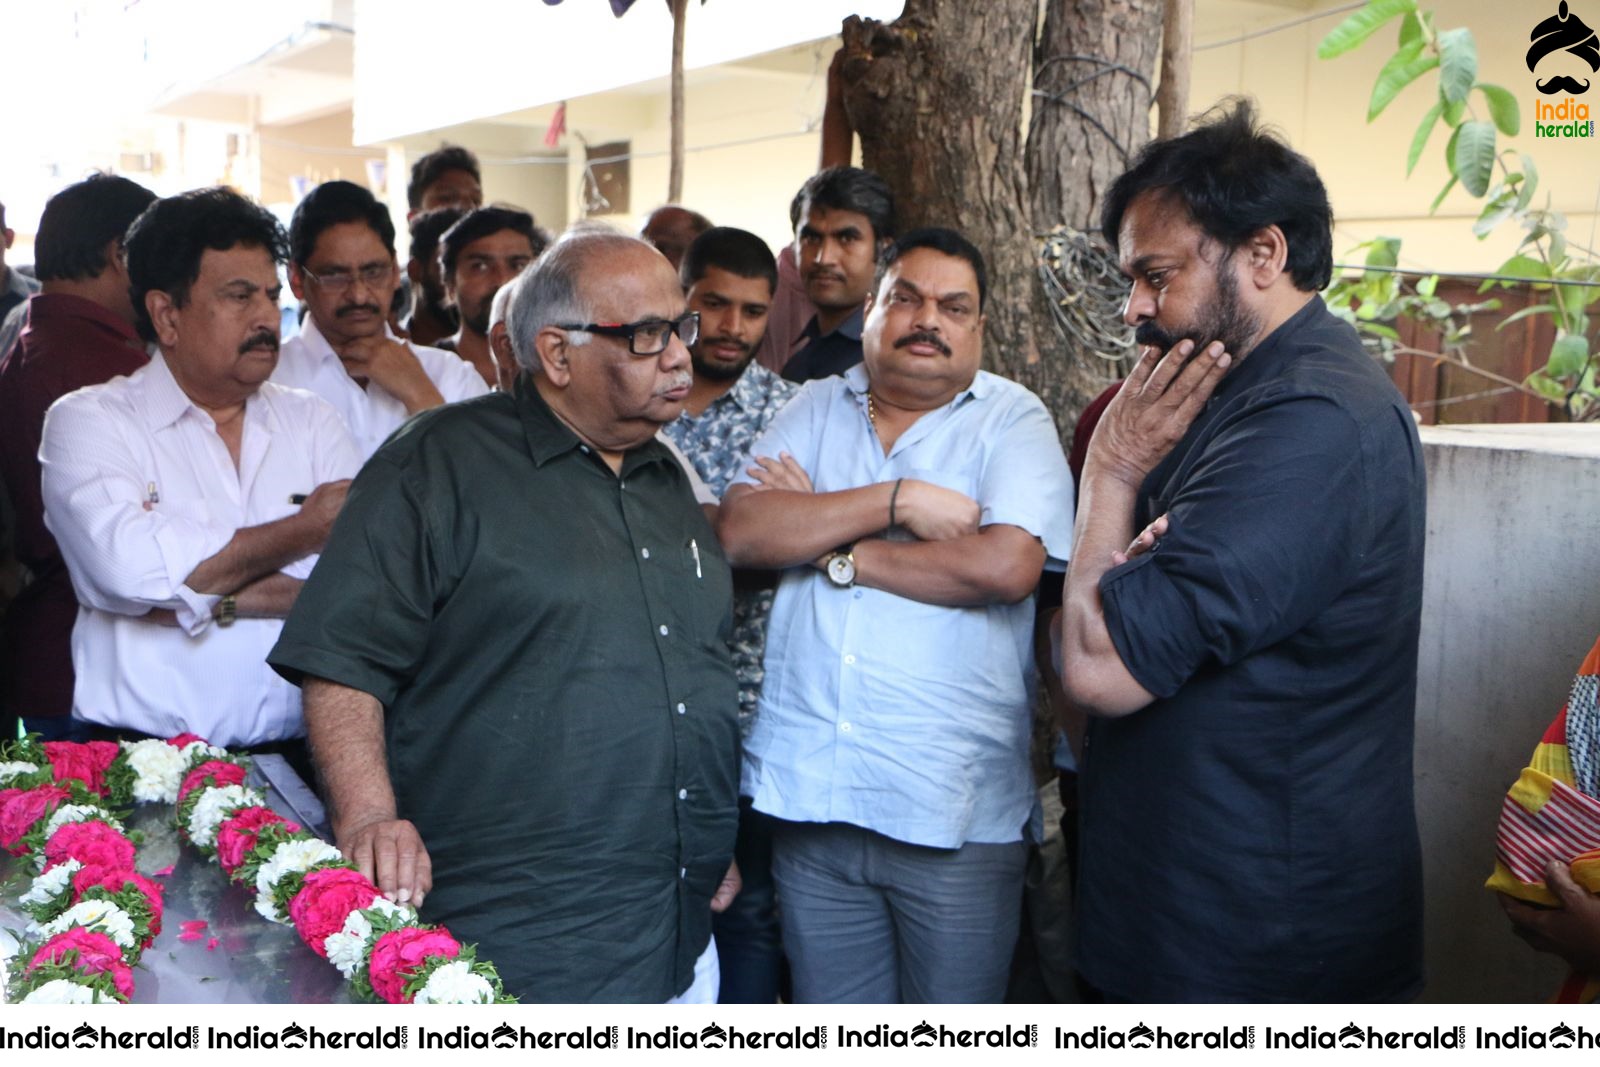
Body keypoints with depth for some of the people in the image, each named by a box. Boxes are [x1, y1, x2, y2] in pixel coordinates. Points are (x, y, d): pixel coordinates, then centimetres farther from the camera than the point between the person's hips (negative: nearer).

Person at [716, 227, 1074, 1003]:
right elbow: (739, 530, -4)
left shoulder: (1013, 420, 1)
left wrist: (832, 547, -8)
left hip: (953, 810, -3)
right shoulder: (818, 407, 11)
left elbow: (1008, 565, -17)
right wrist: (897, 500, -12)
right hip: (810, 796, 3)